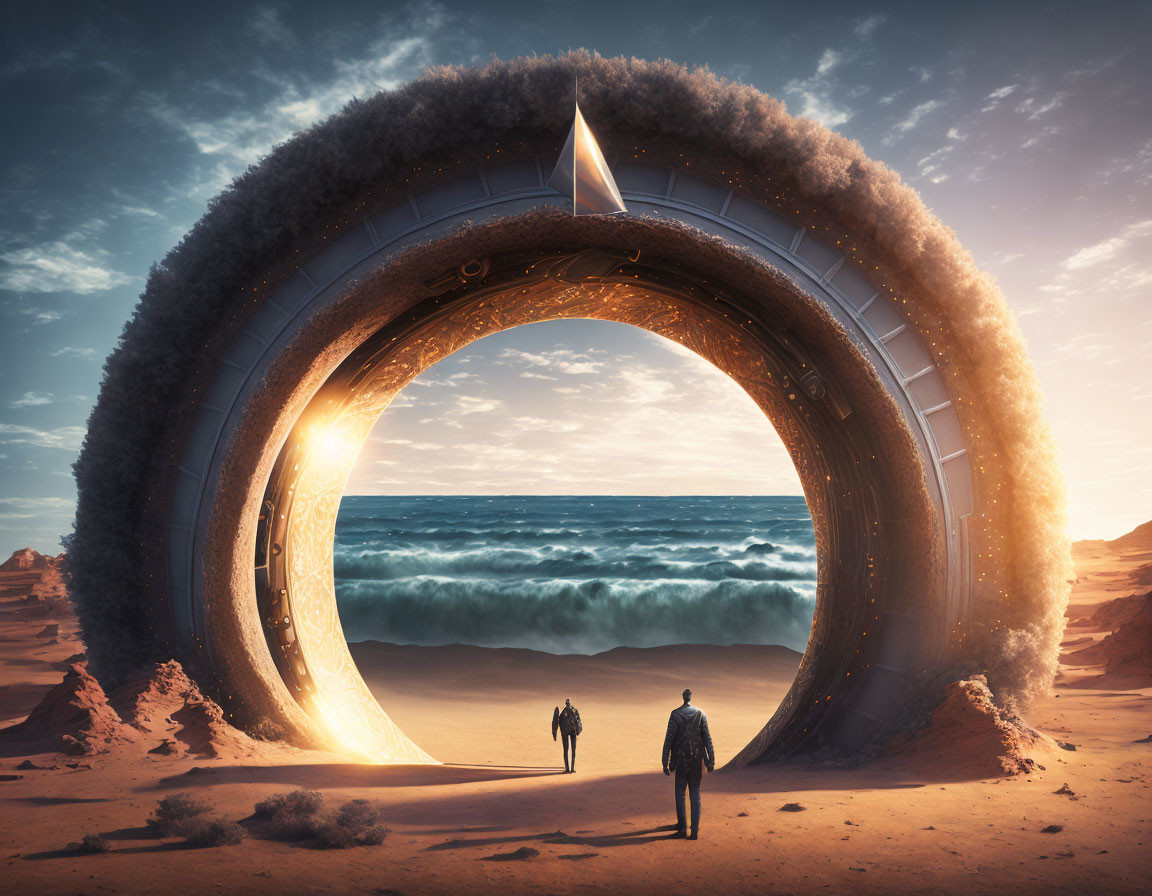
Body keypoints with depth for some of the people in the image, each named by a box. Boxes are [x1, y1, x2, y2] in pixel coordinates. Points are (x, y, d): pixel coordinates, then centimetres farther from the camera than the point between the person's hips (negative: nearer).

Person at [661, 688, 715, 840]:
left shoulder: (675, 714, -8)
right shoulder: (700, 714, -4)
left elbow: (669, 739, -9)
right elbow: (707, 739, -3)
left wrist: (665, 762, -4)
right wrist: (711, 761, 4)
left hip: (681, 759, -1)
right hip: (697, 759, 1)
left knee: (680, 794, 15)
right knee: (695, 795, 7)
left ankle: (682, 827, 19)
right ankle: (695, 831, 3)